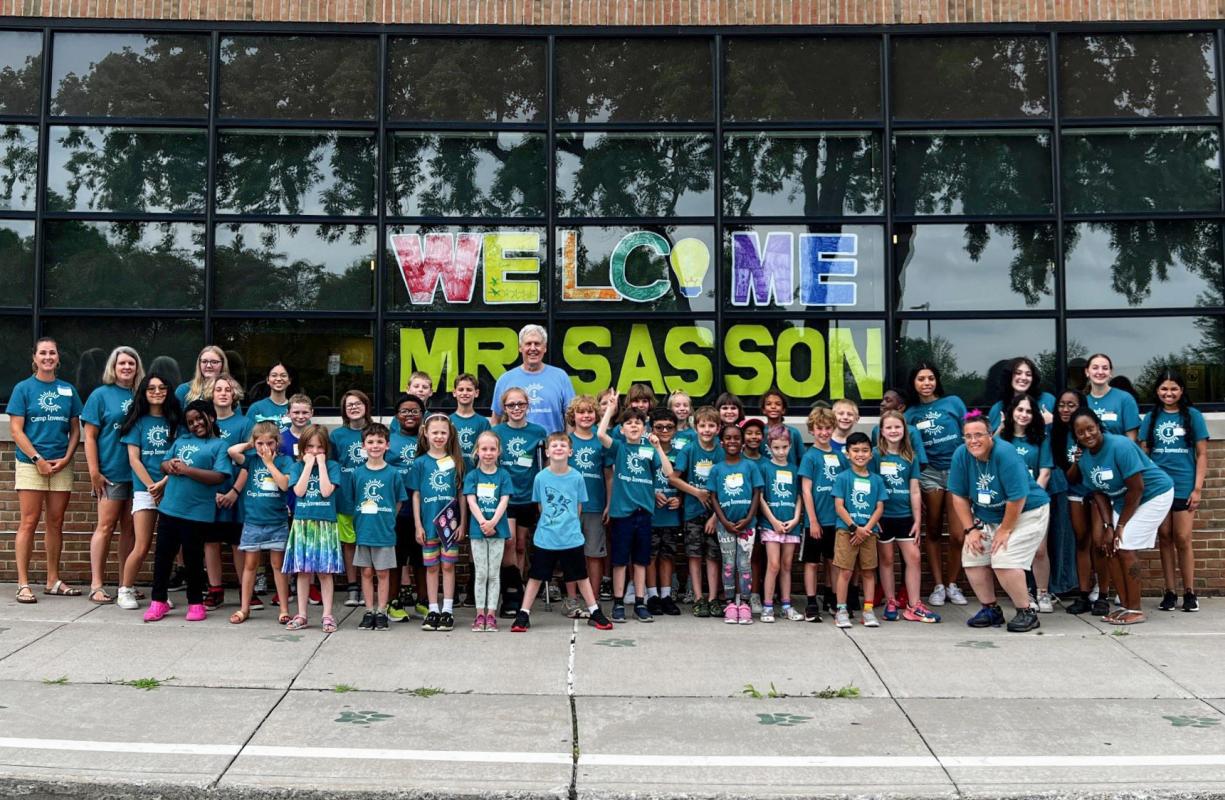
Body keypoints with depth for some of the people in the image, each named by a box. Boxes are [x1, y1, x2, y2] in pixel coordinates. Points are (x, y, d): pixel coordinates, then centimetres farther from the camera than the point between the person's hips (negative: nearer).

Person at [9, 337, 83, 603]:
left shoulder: (68, 390, 10)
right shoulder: (23, 388, 1)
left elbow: (75, 429, 10)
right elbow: (16, 430, -4)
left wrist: (67, 458, -4)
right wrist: (38, 459, -12)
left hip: (62, 465, 3)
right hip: (30, 464, -3)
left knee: (56, 523, 8)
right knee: (29, 523, -4)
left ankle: (53, 581, 16)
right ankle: (23, 584, 0)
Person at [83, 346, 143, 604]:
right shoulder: (101, 395, 2)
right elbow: (90, 436, -2)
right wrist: (94, 471, -9)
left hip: (138, 472, 4)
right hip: (111, 473, -4)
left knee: (130, 528, 7)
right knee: (106, 525, -3)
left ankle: (125, 584, 14)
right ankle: (96, 585, 3)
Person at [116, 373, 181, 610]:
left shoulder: (175, 421, 10)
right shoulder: (138, 421, 6)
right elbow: (134, 459, 1)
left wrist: (164, 483, -11)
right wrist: (151, 486, -9)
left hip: (172, 488, 2)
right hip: (144, 490, -2)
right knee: (142, 547, -5)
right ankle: (125, 590, 11)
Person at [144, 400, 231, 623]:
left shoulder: (219, 445, -3)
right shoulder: (181, 440, 15)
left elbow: (220, 476, -14)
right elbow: (164, 465, 19)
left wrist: (188, 470, -16)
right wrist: (169, 465, -5)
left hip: (197, 513, -5)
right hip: (169, 508, 5)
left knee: (193, 558, 6)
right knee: (163, 554, 10)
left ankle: (196, 602, 20)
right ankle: (159, 600, 23)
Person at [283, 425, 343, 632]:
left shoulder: (332, 466, 2)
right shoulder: (297, 467, 7)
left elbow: (326, 491, -12)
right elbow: (299, 491, -9)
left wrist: (321, 463, -8)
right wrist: (309, 464, -6)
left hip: (325, 525, -2)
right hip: (302, 524, 2)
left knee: (325, 572, 0)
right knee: (303, 571, 5)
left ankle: (327, 615, 5)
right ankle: (301, 615, 13)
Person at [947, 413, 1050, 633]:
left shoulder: (1005, 454, -27)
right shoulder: (961, 456, -11)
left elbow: (1017, 498, -25)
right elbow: (959, 496, -3)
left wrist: (1005, 530, -16)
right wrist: (970, 529, -6)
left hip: (1026, 513, -6)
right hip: (988, 516, 6)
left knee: (1003, 560, -20)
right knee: (972, 556, -5)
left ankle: (1027, 612, -1)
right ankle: (991, 609, 14)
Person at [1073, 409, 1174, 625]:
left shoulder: (1120, 446, -27)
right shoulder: (1084, 459, -4)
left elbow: (1137, 488, -25)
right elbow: (1099, 493, 1)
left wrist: (1120, 525, -18)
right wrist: (1108, 526, -11)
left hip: (1153, 494, -8)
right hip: (1123, 500, 8)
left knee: (1125, 547, -14)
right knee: (1110, 545, 0)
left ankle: (1136, 610, -4)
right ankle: (1126, 606, 11)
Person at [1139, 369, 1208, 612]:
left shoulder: (1192, 416, 3)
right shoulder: (1151, 418, 8)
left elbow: (1202, 455, 1)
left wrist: (1197, 488, -5)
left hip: (1184, 487, -2)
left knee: (1182, 539, -4)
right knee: (1165, 539, 6)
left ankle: (1189, 593, 9)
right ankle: (1169, 592, 12)